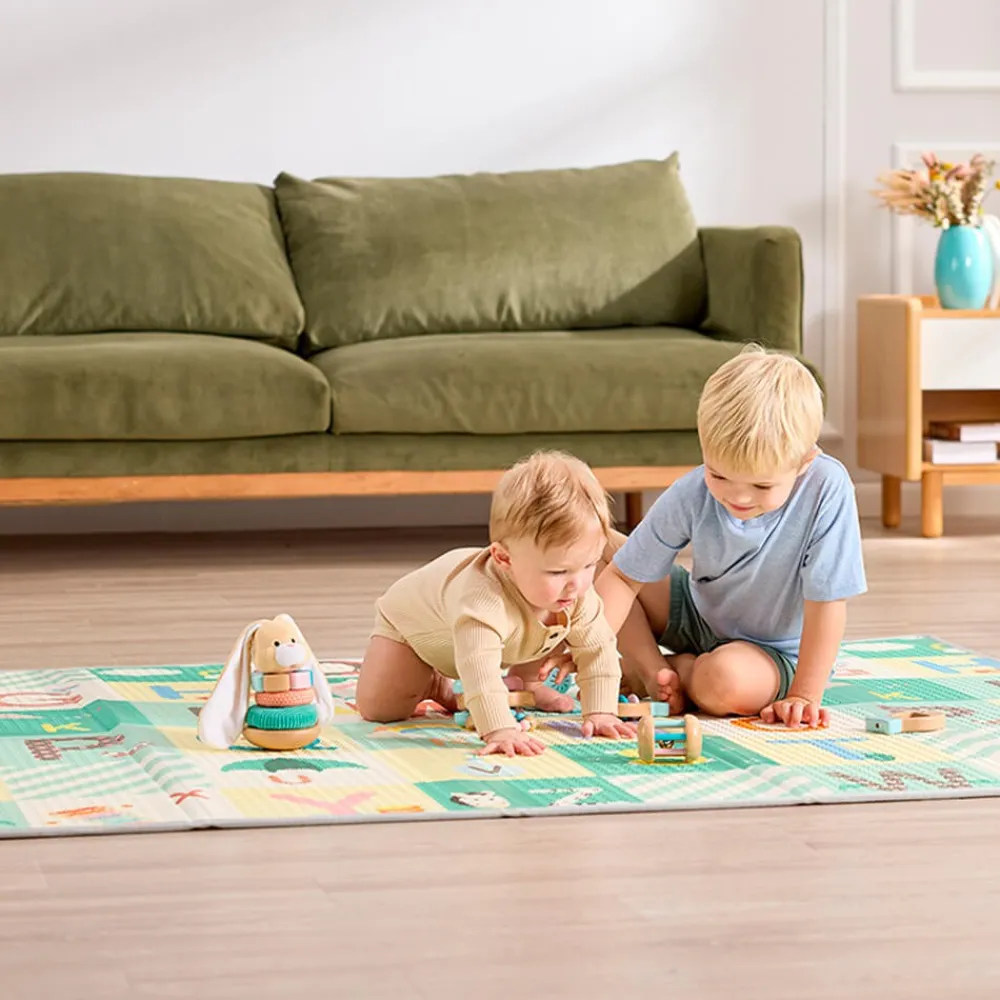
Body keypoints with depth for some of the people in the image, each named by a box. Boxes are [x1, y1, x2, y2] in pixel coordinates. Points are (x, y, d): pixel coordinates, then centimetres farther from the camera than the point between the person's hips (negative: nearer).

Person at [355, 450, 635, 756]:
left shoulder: (579, 596, -32)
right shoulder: (484, 601, -54)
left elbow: (598, 649, -20)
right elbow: (479, 669, -63)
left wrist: (600, 713, -30)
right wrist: (500, 731, -72)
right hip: (413, 616, -5)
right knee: (377, 708, -14)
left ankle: (520, 684, 25)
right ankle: (432, 684, 15)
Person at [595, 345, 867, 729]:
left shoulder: (827, 489, -32)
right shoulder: (691, 495, -22)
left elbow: (825, 602, -25)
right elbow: (622, 578, -15)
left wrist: (804, 696, -25)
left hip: (771, 649, -4)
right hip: (696, 613, 4)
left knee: (724, 682, -39)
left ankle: (682, 668, -5)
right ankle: (651, 668, -9)